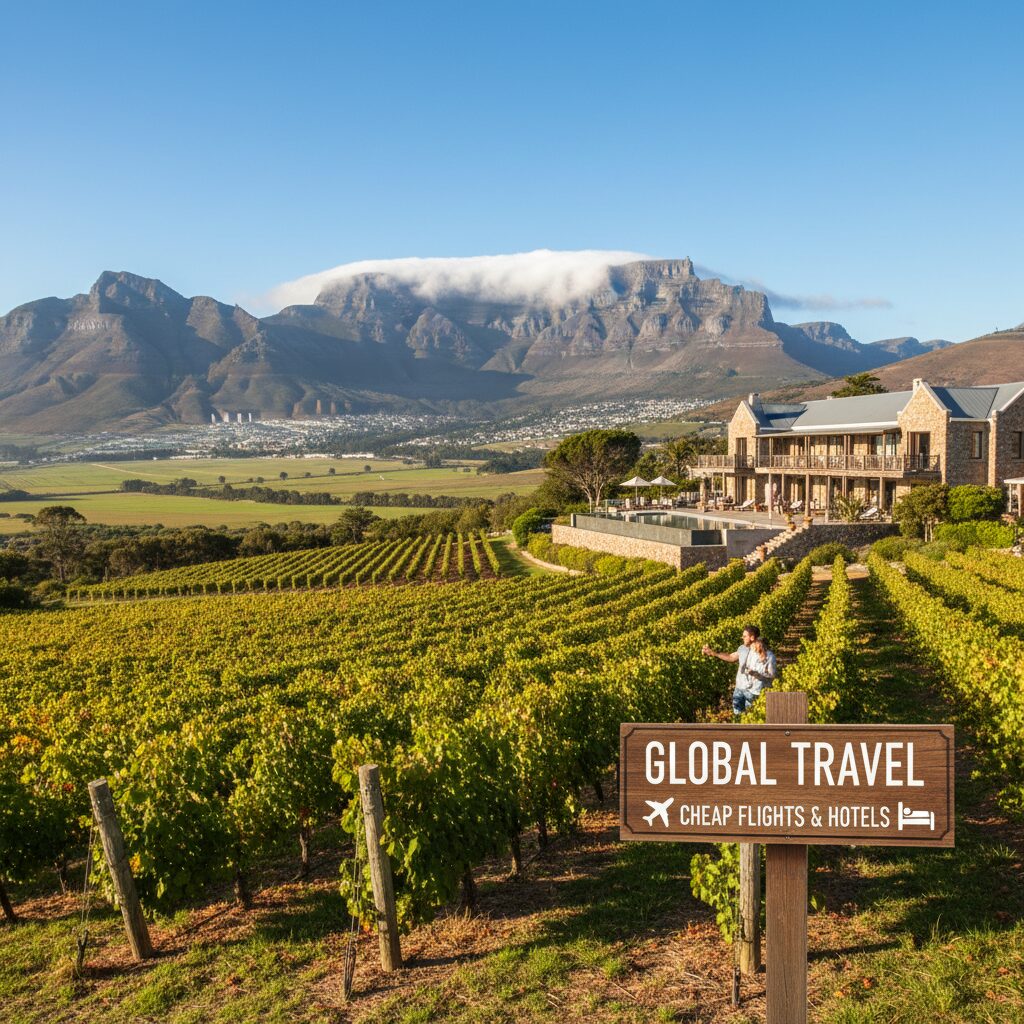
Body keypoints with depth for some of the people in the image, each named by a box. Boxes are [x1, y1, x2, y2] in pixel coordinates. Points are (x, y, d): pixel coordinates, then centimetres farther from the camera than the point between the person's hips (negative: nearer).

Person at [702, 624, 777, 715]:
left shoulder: (769, 656, -18)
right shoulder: (743, 648, -1)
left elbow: (772, 676, -15)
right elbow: (730, 657, 16)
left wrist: (756, 674, -28)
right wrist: (713, 653, 13)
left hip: (753, 692, -5)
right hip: (740, 688, 5)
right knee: (737, 714, 12)